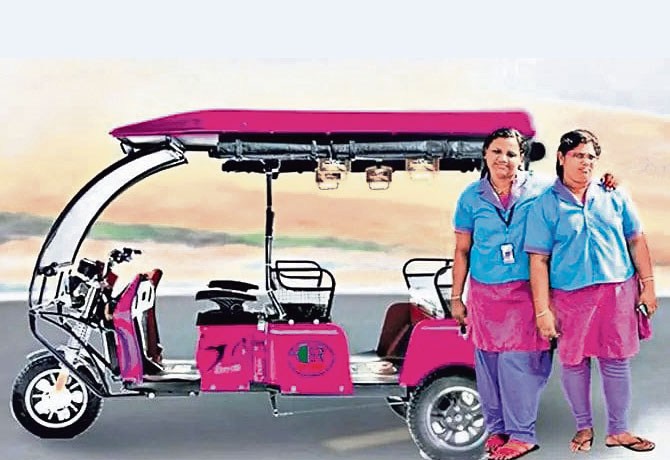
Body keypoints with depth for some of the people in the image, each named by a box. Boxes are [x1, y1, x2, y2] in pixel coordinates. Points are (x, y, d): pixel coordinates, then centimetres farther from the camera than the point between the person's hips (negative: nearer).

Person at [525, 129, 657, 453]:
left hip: (618, 290, 2)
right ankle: (584, 427, 27)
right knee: (574, 362, 8)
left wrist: (648, 284, 7)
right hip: (570, 294, -2)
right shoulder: (545, 205, -3)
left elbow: (636, 240, 11)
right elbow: (538, 260, -5)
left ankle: (618, 430, 21)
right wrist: (543, 310, -9)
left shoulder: (613, 196, 6)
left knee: (616, 361, 8)